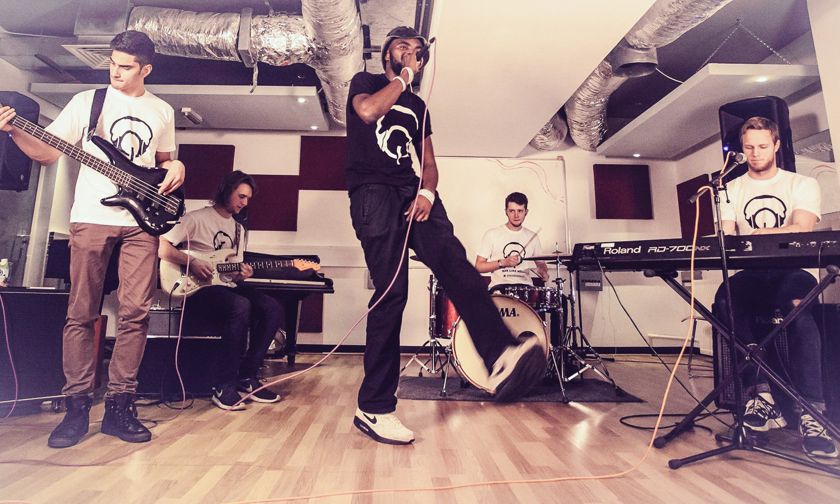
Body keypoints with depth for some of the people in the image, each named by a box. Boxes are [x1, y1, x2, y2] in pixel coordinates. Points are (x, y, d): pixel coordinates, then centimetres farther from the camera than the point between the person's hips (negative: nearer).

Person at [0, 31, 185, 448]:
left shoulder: (163, 112, 14)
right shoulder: (88, 100, 8)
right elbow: (47, 152, 6)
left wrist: (175, 167, 1)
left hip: (142, 221, 1)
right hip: (91, 217, -1)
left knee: (135, 313, -3)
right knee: (81, 314, 1)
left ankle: (119, 405, 8)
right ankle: (76, 406, 13)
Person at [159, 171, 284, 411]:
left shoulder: (238, 229, 19)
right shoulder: (197, 218, -3)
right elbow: (161, 246, -11)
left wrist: (241, 274, -4)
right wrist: (192, 262, -20)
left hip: (224, 286, 7)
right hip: (197, 288, -7)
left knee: (274, 309, -14)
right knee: (241, 306, -35)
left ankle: (247, 376, -5)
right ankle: (224, 386, -24)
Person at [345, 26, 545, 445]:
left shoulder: (418, 106, 29)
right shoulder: (365, 82, 18)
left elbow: (428, 163, 19)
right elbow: (368, 111, -9)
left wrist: (428, 192, -4)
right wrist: (403, 77, 6)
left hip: (413, 193, 5)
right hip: (373, 191, -5)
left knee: (453, 261, -24)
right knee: (391, 292, -16)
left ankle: (502, 356, -40)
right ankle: (374, 409, -9)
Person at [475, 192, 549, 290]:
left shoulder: (532, 237, 11)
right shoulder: (492, 234, 1)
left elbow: (541, 263, 23)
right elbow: (479, 266, 0)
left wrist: (543, 272, 0)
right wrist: (503, 262, -12)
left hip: (525, 285, 4)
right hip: (499, 285, -3)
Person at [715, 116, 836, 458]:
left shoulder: (802, 184, 9)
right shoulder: (731, 191, 15)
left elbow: (802, 230, -10)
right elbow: (726, 239, 5)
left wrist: (754, 235, -26)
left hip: (791, 271, -1)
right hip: (751, 275, 2)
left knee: (797, 307, -37)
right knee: (725, 299, -34)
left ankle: (809, 414, -32)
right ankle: (762, 394, -26)